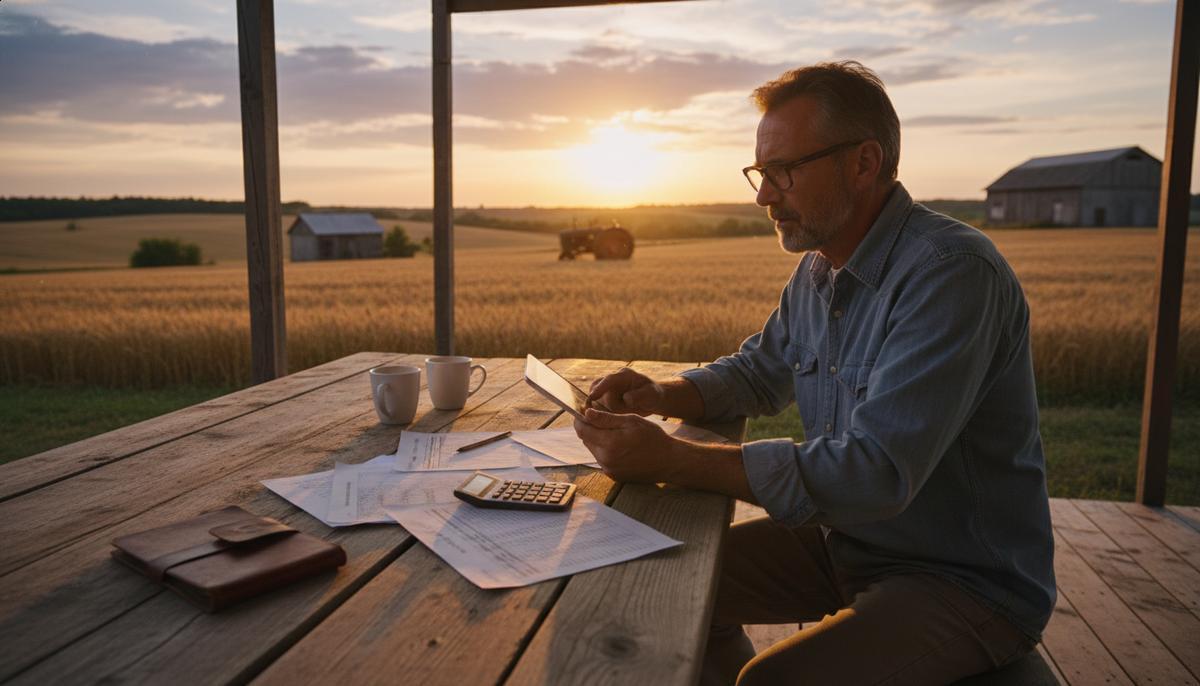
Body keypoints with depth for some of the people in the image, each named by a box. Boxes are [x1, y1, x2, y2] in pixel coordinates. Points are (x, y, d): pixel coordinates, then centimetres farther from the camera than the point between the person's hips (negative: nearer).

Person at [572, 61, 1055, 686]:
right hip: (844, 540, 8)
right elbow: (757, 373, 16)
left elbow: (876, 471, -32)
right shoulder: (818, 269, 3)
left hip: (969, 582, -7)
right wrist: (660, 394, -5)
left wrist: (670, 459, -32)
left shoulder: (952, 273, -25)